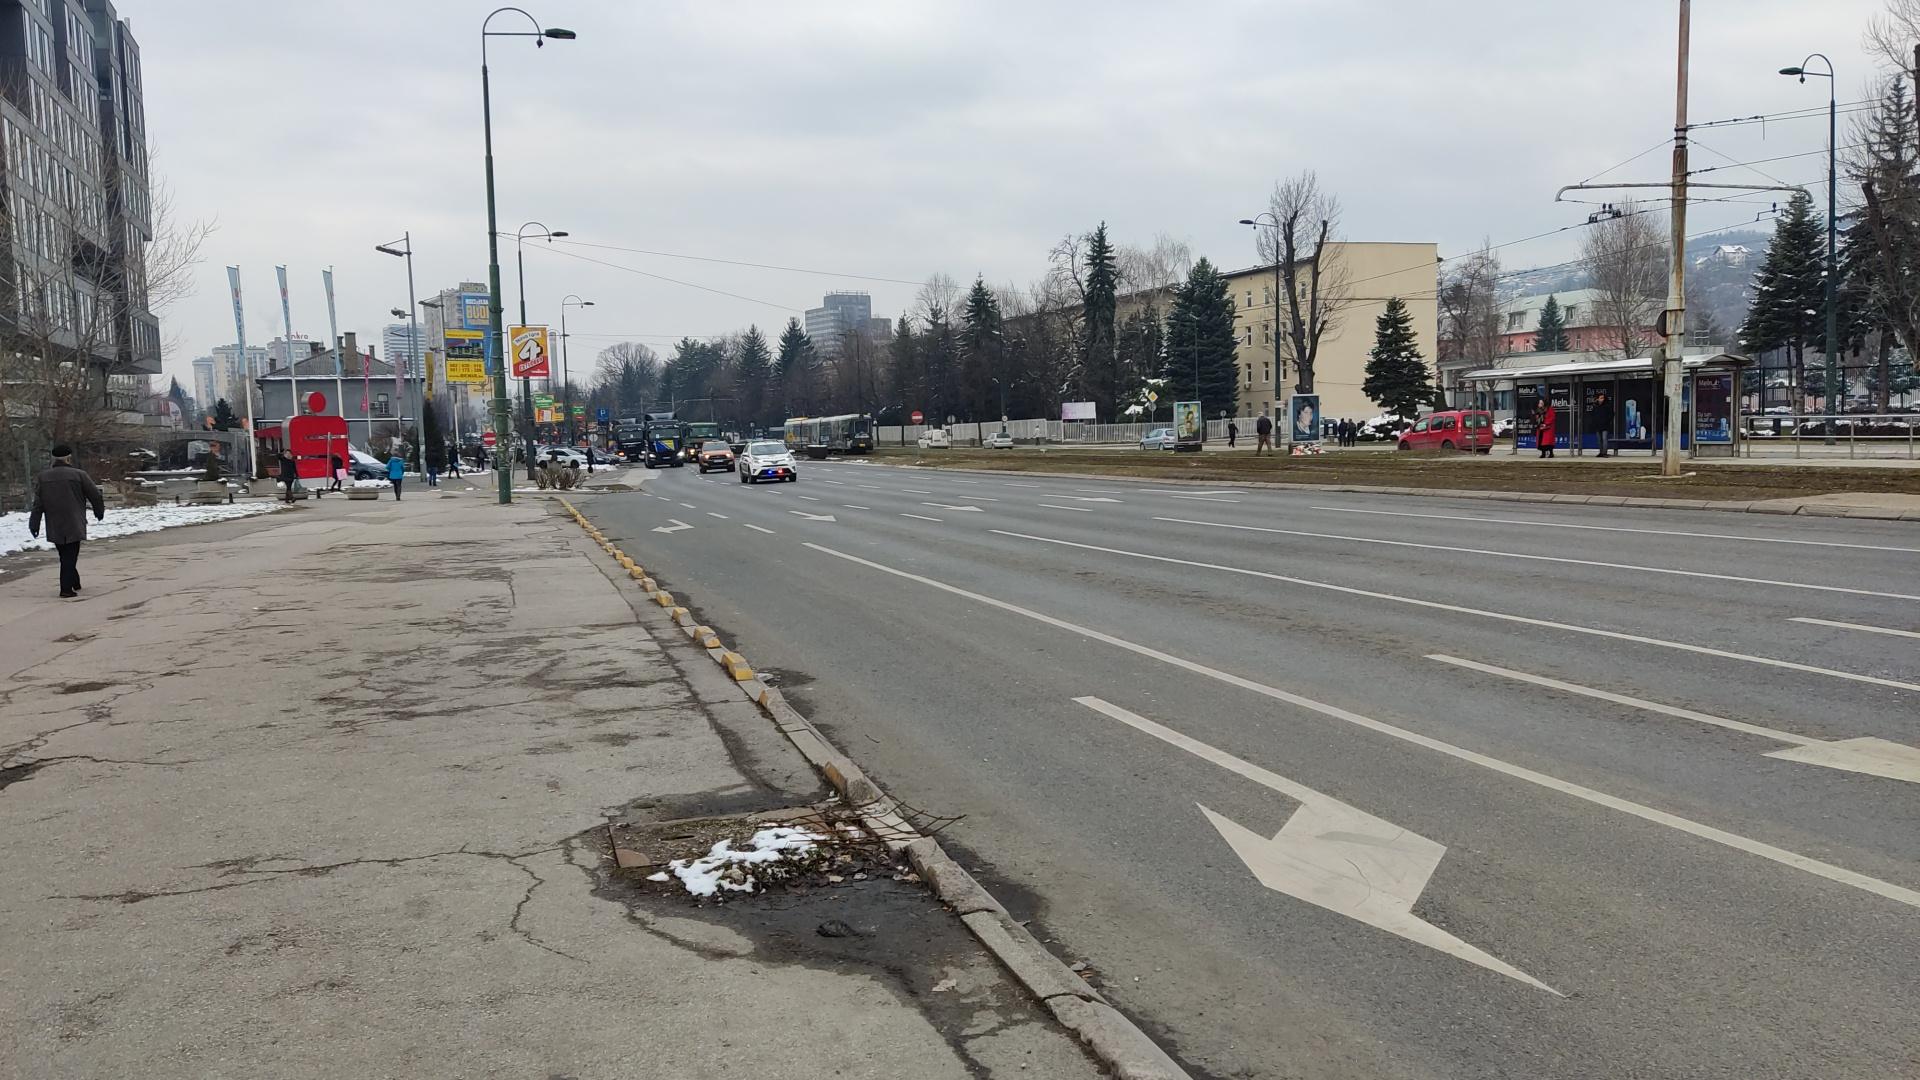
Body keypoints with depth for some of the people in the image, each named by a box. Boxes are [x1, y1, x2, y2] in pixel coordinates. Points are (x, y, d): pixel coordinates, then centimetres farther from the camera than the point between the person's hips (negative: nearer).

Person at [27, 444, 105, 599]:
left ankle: (74, 584, 27)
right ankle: (66, 590, -6)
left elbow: (37, 503, 1)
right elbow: (95, 495, -1)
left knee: (65, 556, 17)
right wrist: (99, 512, 16)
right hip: (73, 526, -4)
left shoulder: (42, 477, 4)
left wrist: (34, 523, 5)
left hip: (54, 527, 4)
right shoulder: (78, 475, -6)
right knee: (70, 557, -2)